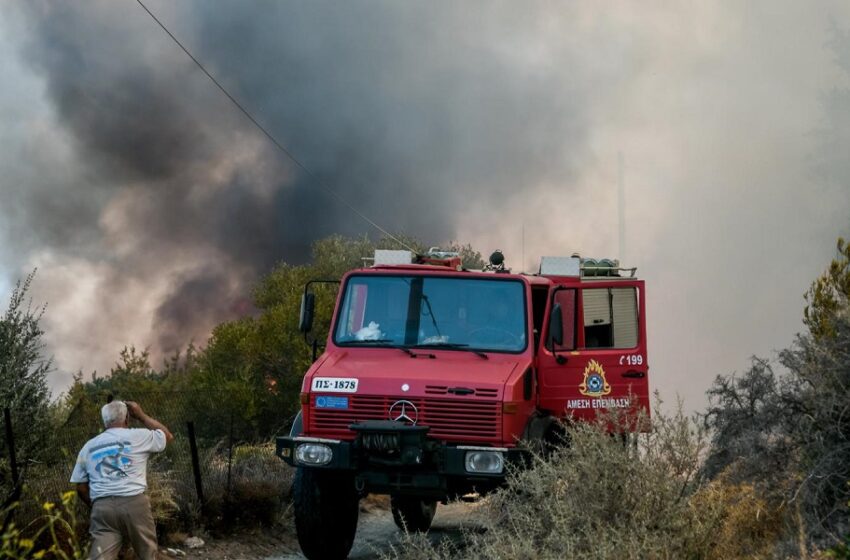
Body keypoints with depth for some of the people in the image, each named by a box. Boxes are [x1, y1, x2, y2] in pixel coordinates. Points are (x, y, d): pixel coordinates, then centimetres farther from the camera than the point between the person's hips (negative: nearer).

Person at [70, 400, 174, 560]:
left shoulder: (89, 447, 15)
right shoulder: (137, 436, 5)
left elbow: (81, 487, 16)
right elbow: (167, 436, 22)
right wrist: (141, 415, 25)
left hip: (102, 507, 2)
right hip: (134, 503, -2)